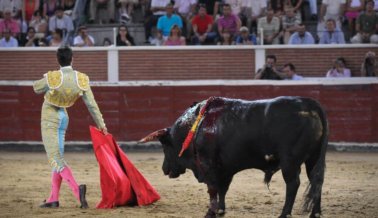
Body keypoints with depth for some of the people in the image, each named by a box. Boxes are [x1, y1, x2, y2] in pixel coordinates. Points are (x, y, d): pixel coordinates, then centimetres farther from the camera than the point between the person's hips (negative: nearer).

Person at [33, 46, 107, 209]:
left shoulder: (52, 78, -23)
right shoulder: (81, 79, -12)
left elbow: (36, 88, -2)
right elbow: (92, 104, -6)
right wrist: (101, 125, 2)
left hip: (49, 118, -6)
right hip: (63, 117, 6)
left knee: (55, 158, -11)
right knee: (58, 157, 15)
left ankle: (76, 189, -33)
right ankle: (53, 199, 17)